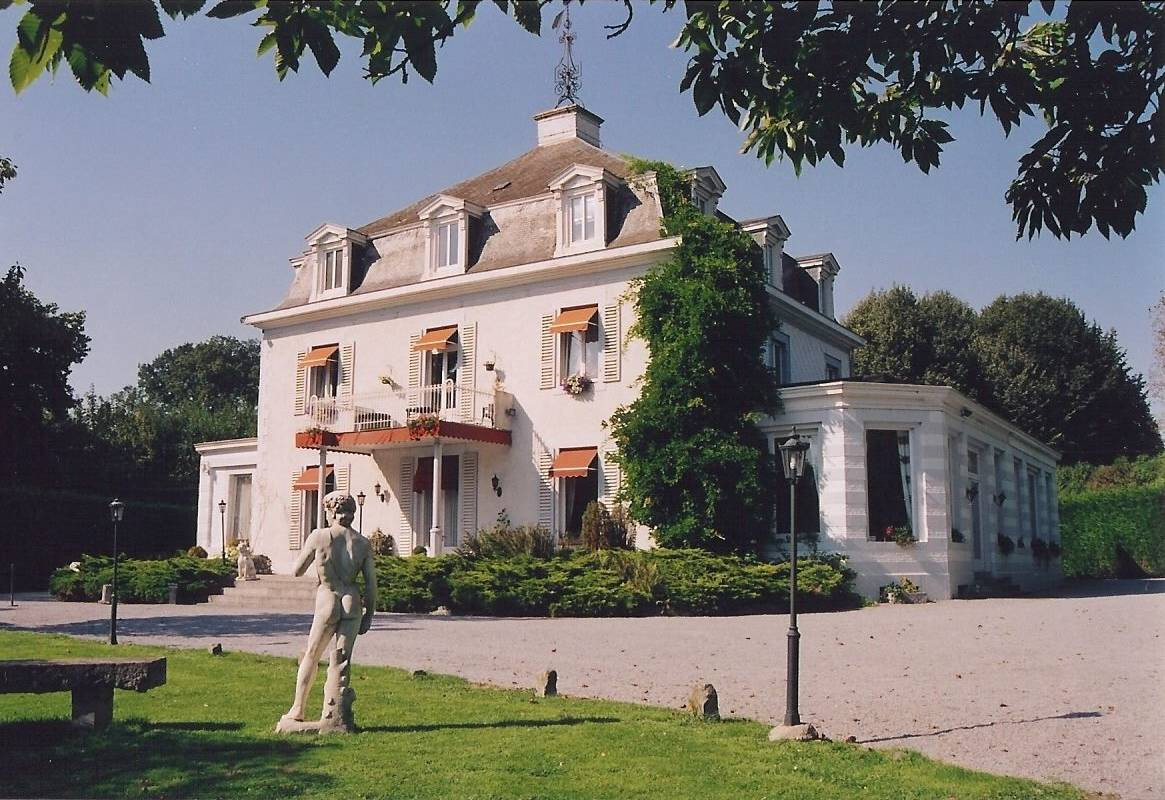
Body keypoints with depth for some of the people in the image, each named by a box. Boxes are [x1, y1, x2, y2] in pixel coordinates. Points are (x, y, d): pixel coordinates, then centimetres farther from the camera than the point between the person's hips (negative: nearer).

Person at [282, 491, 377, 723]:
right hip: (352, 604, 2)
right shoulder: (363, 543, 1)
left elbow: (297, 570, 1)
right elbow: (371, 584, 2)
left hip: (327, 602, -2)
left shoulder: (319, 536, -6)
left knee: (311, 656, 15)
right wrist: (369, 615, 10)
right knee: (343, 660, 9)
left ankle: (297, 709, 22)